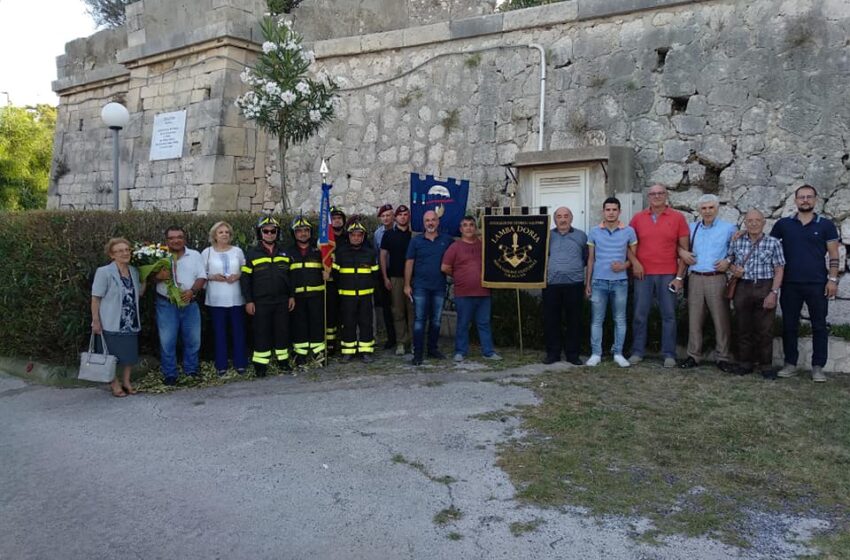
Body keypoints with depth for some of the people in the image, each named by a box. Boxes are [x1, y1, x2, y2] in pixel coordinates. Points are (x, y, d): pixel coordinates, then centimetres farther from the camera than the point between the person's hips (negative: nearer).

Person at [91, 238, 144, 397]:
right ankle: (115, 384, 17)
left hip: (131, 322, 6)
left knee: (130, 353, 12)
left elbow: (139, 293, 16)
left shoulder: (134, 271, 7)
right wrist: (95, 321, -14)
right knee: (112, 355, 4)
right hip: (111, 323, -6)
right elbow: (95, 298, -11)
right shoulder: (104, 272, -11)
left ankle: (126, 381, 27)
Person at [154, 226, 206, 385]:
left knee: (193, 340, 8)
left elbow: (202, 277, 1)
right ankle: (170, 375, 14)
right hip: (166, 305, -2)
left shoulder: (195, 255, 5)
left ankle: (191, 371, 23)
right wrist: (158, 276, -23)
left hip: (189, 303, 2)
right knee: (167, 341, 2)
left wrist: (192, 291, -16)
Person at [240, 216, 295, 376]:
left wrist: (291, 296, 7)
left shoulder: (284, 253, 9)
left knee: (282, 331, 8)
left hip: (282, 301, 3)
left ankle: (283, 359, 20)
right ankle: (260, 363, 9)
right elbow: (245, 278, -2)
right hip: (261, 302, -3)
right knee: (262, 333, 1)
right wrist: (248, 301, -7)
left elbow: (291, 275, 13)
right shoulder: (252, 253, -1)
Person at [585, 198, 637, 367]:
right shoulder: (594, 232, 5)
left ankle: (618, 353, 15)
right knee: (596, 320, 2)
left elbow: (633, 256, 8)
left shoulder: (629, 231, 2)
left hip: (620, 282, 0)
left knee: (620, 319, 5)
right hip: (599, 281, 0)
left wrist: (624, 266, -13)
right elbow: (590, 259, 8)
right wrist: (587, 283, 5)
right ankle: (596, 354, 9)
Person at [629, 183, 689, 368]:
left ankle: (669, 354, 10)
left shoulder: (677, 218, 2)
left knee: (668, 315, 2)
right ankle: (637, 352, 13)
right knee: (640, 315, 4)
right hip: (643, 274, 1)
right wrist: (634, 262, -6)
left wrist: (679, 276, -4)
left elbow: (683, 249, 2)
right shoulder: (638, 218, 6)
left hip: (668, 275, -1)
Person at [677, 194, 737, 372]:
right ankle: (694, 356, 9)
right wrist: (681, 251, 0)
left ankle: (723, 357, 5)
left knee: (721, 320, -3)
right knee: (694, 319, 3)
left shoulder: (729, 228, 6)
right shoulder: (692, 228, 13)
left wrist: (729, 261, -8)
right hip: (695, 278, 3)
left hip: (717, 279, -2)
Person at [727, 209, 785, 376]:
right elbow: (729, 261, 17)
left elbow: (779, 270, -2)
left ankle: (766, 364, 13)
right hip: (742, 288, 2)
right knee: (743, 327, 7)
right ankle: (745, 362, 17)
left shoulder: (773, 243, 0)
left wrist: (773, 292, -11)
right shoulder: (736, 242, 6)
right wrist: (733, 268, -7)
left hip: (765, 288, -2)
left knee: (765, 329, 2)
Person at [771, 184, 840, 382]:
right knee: (789, 325, 6)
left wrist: (833, 279, -6)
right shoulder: (783, 224, 6)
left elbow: (833, 254, 2)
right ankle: (790, 364, 16)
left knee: (819, 326, 3)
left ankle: (818, 367, 10)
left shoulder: (826, 225, 3)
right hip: (790, 284, 1)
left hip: (817, 284, -1)